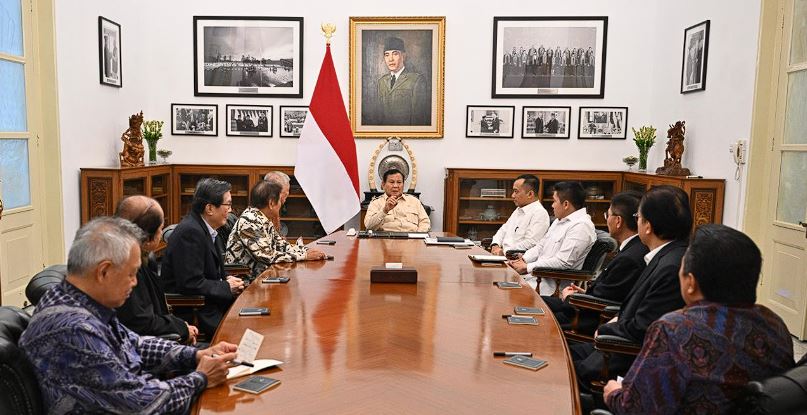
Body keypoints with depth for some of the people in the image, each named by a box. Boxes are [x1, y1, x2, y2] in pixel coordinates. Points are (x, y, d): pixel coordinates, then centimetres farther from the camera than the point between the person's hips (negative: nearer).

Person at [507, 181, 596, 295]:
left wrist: (526, 267, -18)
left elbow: (563, 262, -22)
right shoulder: (560, 220, 17)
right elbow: (541, 246, 21)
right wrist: (523, 260, 1)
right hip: (539, 274, 9)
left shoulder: (581, 226, -16)